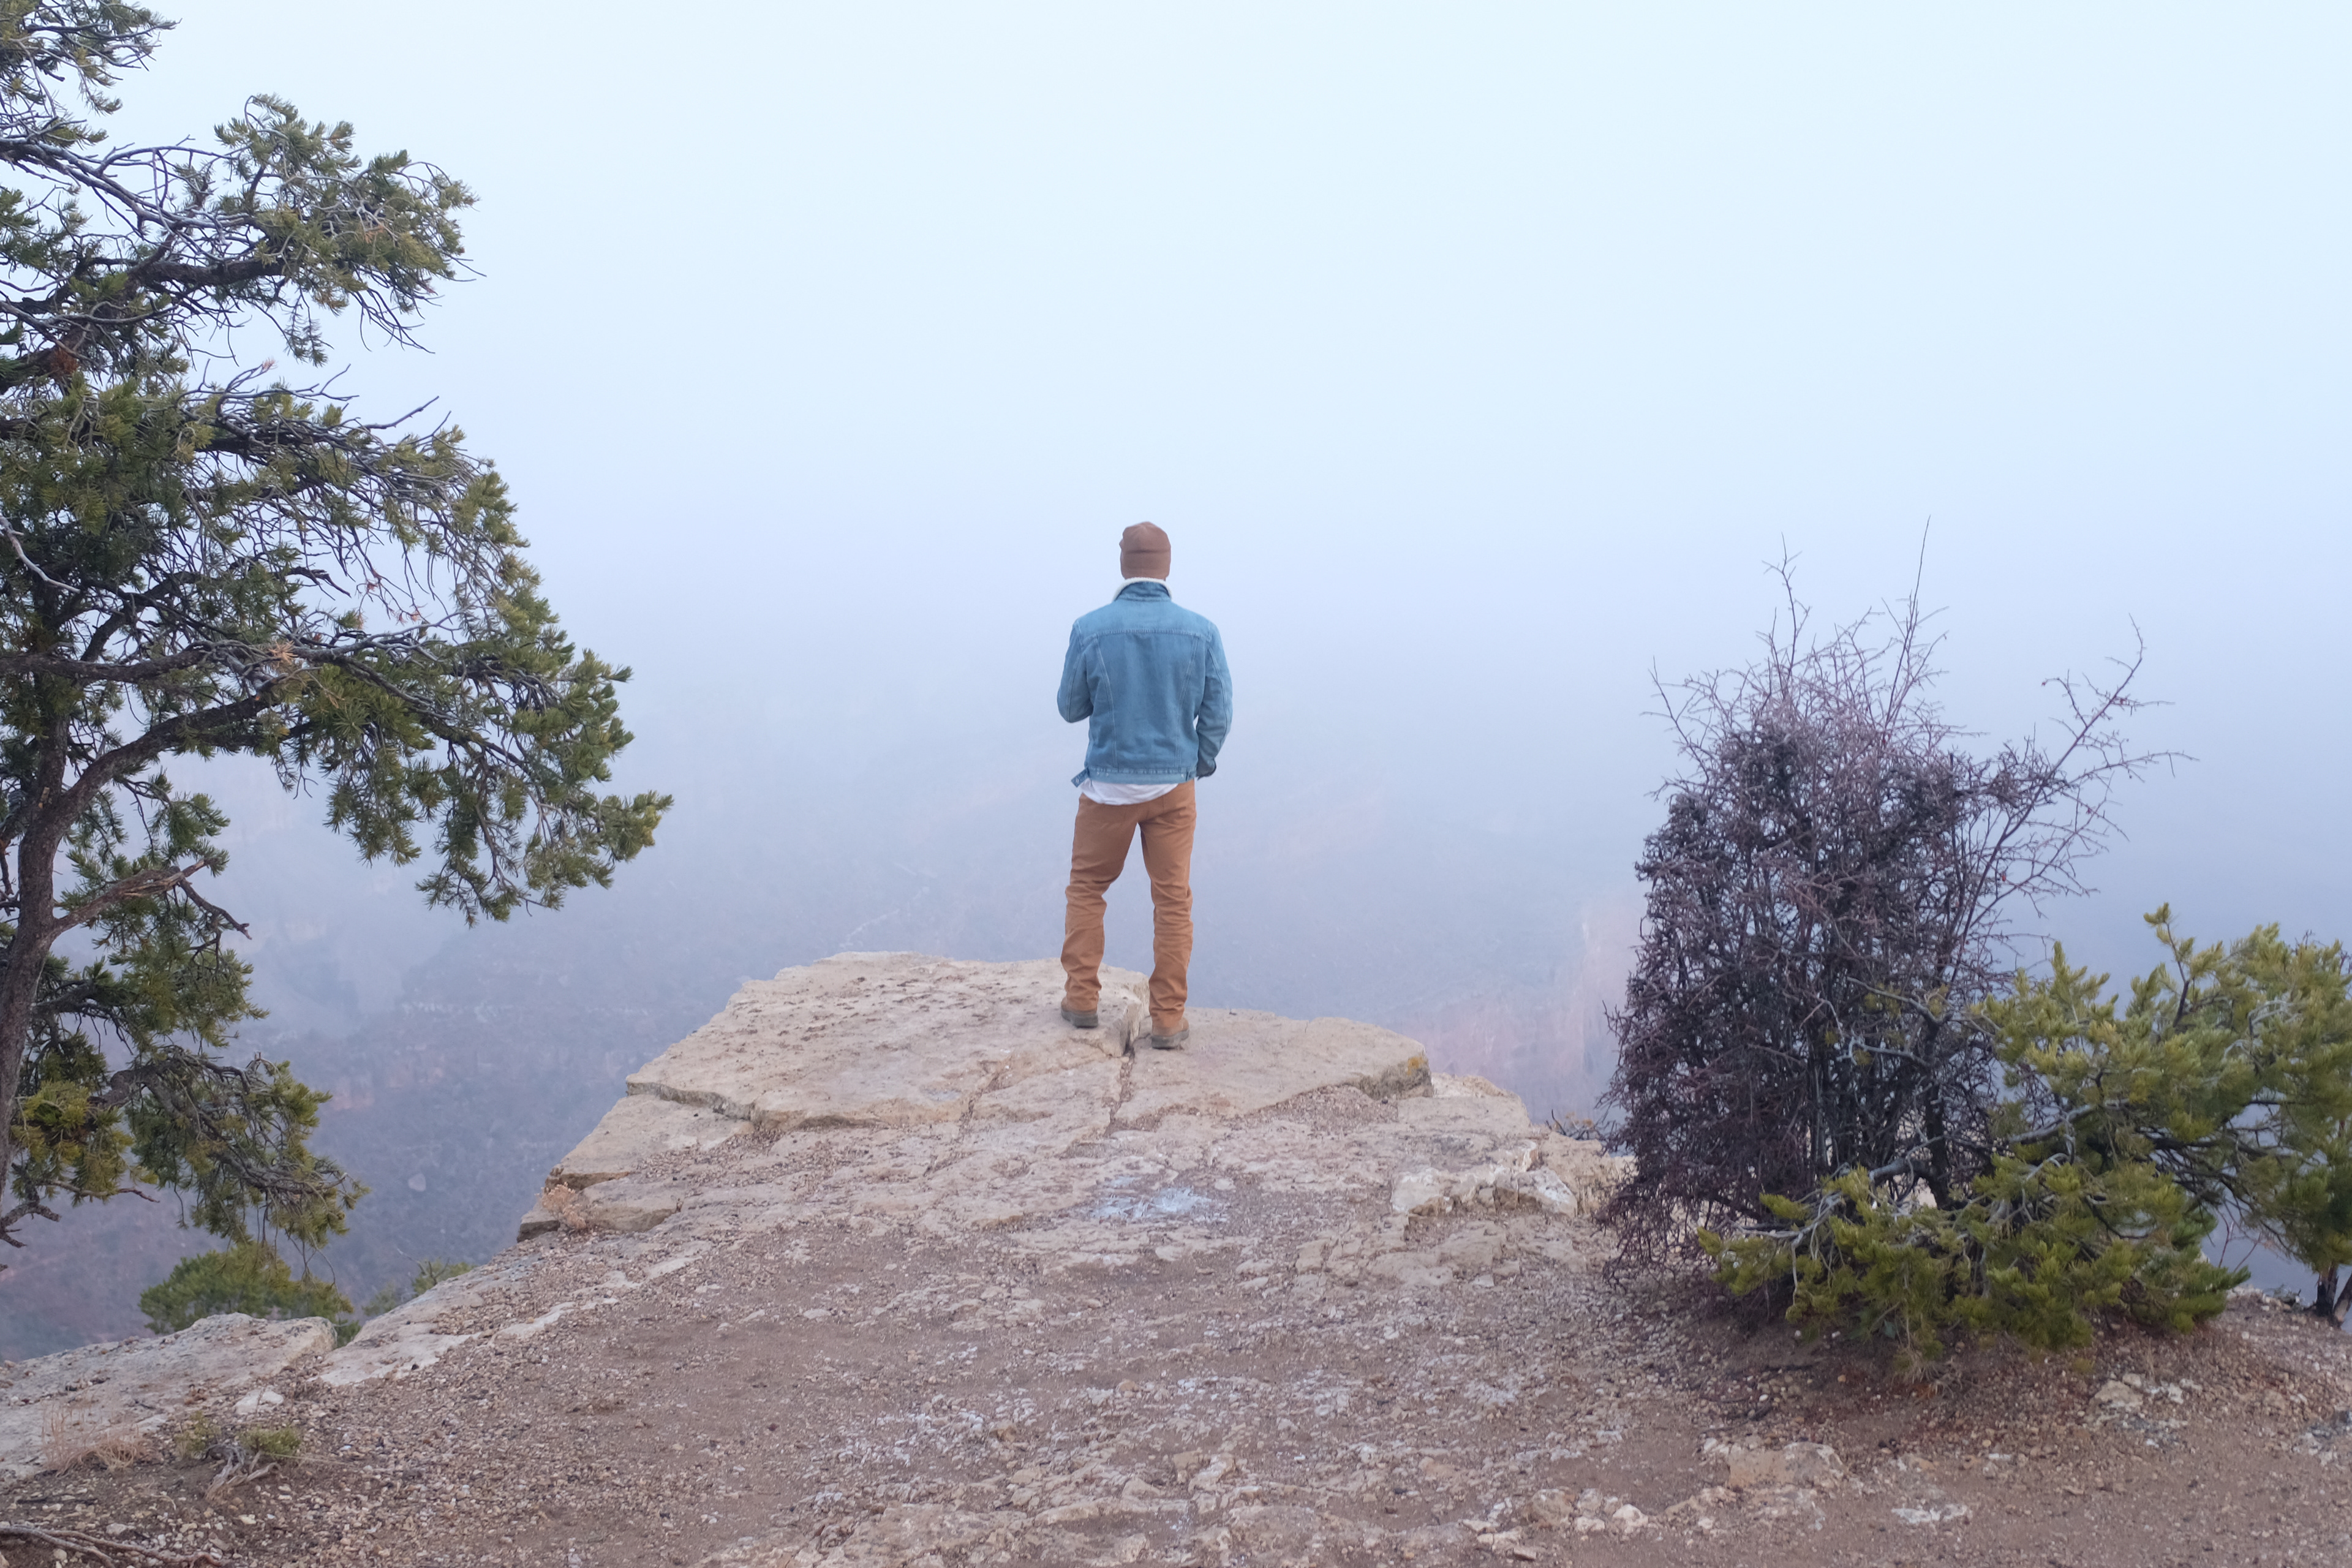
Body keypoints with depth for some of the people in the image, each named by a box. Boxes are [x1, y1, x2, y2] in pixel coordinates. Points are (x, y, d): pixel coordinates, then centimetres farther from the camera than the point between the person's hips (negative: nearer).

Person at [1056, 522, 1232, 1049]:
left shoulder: (1090, 629, -11)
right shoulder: (1201, 631, -7)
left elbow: (1072, 708, 0)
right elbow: (1218, 713, -3)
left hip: (1109, 784, -1)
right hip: (1173, 784, 1)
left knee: (1087, 888, 18)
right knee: (1173, 901, 8)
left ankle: (1083, 999, 20)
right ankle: (1168, 1020, 9)